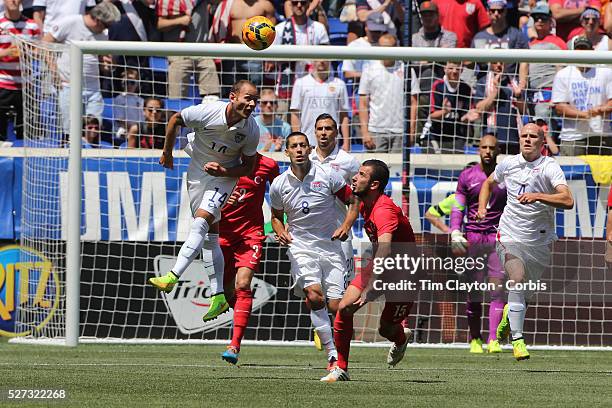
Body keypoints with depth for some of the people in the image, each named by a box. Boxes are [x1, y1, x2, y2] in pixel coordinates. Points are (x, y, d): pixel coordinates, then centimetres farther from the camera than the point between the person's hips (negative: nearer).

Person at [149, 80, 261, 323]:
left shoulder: (251, 130, -19)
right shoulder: (207, 113, -24)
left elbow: (248, 167, -4)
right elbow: (175, 120, -3)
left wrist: (224, 171, -22)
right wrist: (167, 152, 6)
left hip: (225, 177, -2)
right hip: (197, 172, 2)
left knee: (201, 222, -23)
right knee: (210, 233, 3)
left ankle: (172, 277, -28)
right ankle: (218, 296, 5)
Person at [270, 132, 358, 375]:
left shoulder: (328, 176, -3)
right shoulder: (279, 185, 2)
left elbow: (353, 202, 6)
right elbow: (276, 216, 18)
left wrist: (345, 227, -11)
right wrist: (281, 232, -3)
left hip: (331, 246, 0)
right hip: (300, 247, 0)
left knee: (336, 306, -6)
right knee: (314, 296, -25)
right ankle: (332, 355, -21)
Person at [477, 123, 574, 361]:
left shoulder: (550, 167, -12)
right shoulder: (508, 164, 0)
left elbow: (567, 200, -27)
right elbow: (489, 183, 23)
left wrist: (537, 196, -38)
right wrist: (482, 208, 6)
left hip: (540, 240, 0)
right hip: (510, 235, 0)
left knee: (525, 293, 14)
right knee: (517, 279, -24)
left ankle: (509, 315, 49)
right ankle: (517, 339, -19)